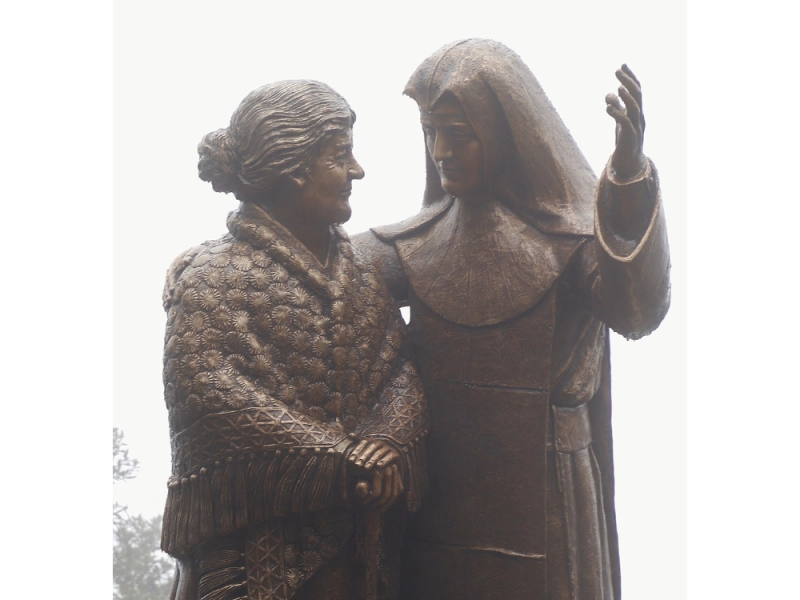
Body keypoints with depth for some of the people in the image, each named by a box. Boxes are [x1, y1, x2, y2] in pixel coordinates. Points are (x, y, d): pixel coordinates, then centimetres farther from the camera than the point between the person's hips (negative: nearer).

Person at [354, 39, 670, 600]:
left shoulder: (570, 233, -9)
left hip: (539, 498, -4)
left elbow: (637, 311, -27)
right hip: (439, 489, 4)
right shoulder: (423, 237, 7)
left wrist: (630, 176, -40)